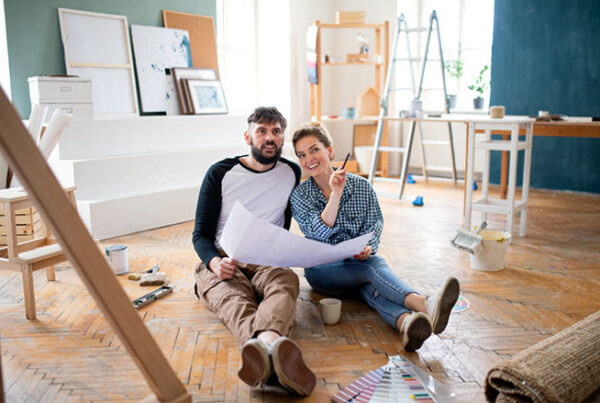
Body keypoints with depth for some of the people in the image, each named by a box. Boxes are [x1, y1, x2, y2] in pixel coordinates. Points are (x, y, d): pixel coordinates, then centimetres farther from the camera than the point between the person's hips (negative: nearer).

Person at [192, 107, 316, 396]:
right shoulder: (220, 173, 6)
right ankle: (271, 343, -72)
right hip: (221, 262, -1)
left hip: (266, 263, 2)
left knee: (286, 281, -37)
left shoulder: (292, 173, 13)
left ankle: (265, 347, -69)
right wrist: (215, 262, -20)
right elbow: (201, 234, 3)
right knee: (231, 296, -38)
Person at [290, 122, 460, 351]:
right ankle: (425, 307, -60)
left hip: (360, 262, 2)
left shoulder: (361, 186, 5)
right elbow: (320, 233, -14)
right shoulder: (299, 196, 1)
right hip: (323, 271, -2)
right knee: (371, 268, -34)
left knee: (370, 285, -35)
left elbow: (374, 224, 3)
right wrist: (336, 193, -23)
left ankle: (406, 323, -65)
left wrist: (368, 248, -19)